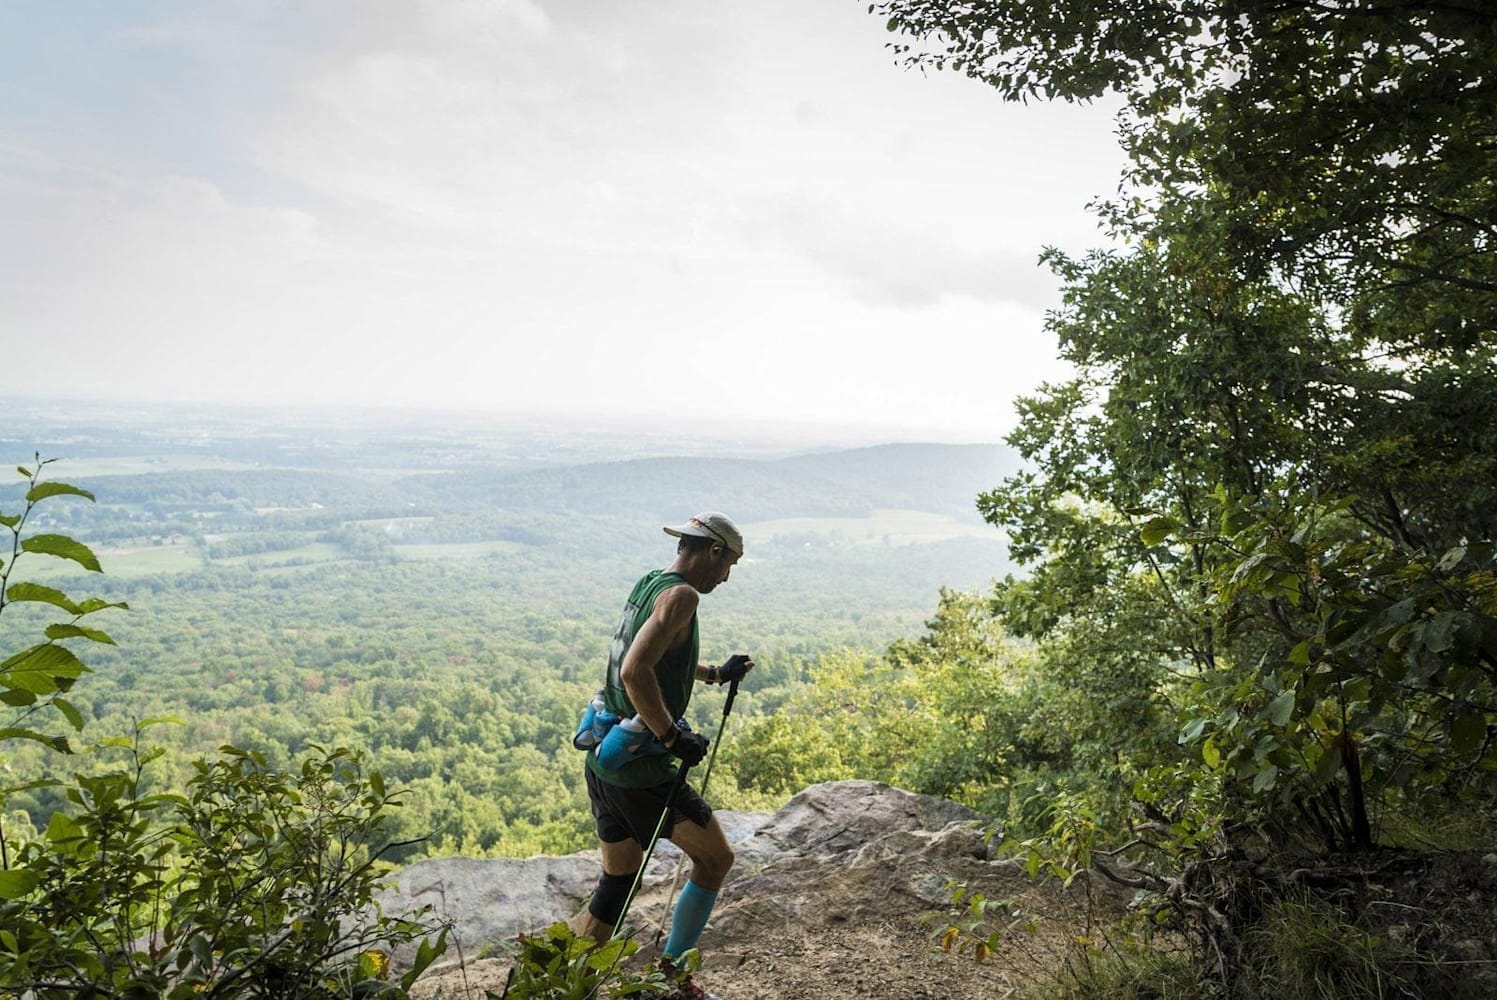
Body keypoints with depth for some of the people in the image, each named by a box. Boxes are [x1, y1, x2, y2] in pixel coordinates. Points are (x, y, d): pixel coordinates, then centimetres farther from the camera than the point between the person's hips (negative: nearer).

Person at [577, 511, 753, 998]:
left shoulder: (646, 584, 11)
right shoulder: (681, 595, -18)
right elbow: (635, 672, -30)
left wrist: (716, 674, 28)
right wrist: (674, 738, -22)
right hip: (641, 769, -9)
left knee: (617, 881, 21)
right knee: (715, 857, 10)